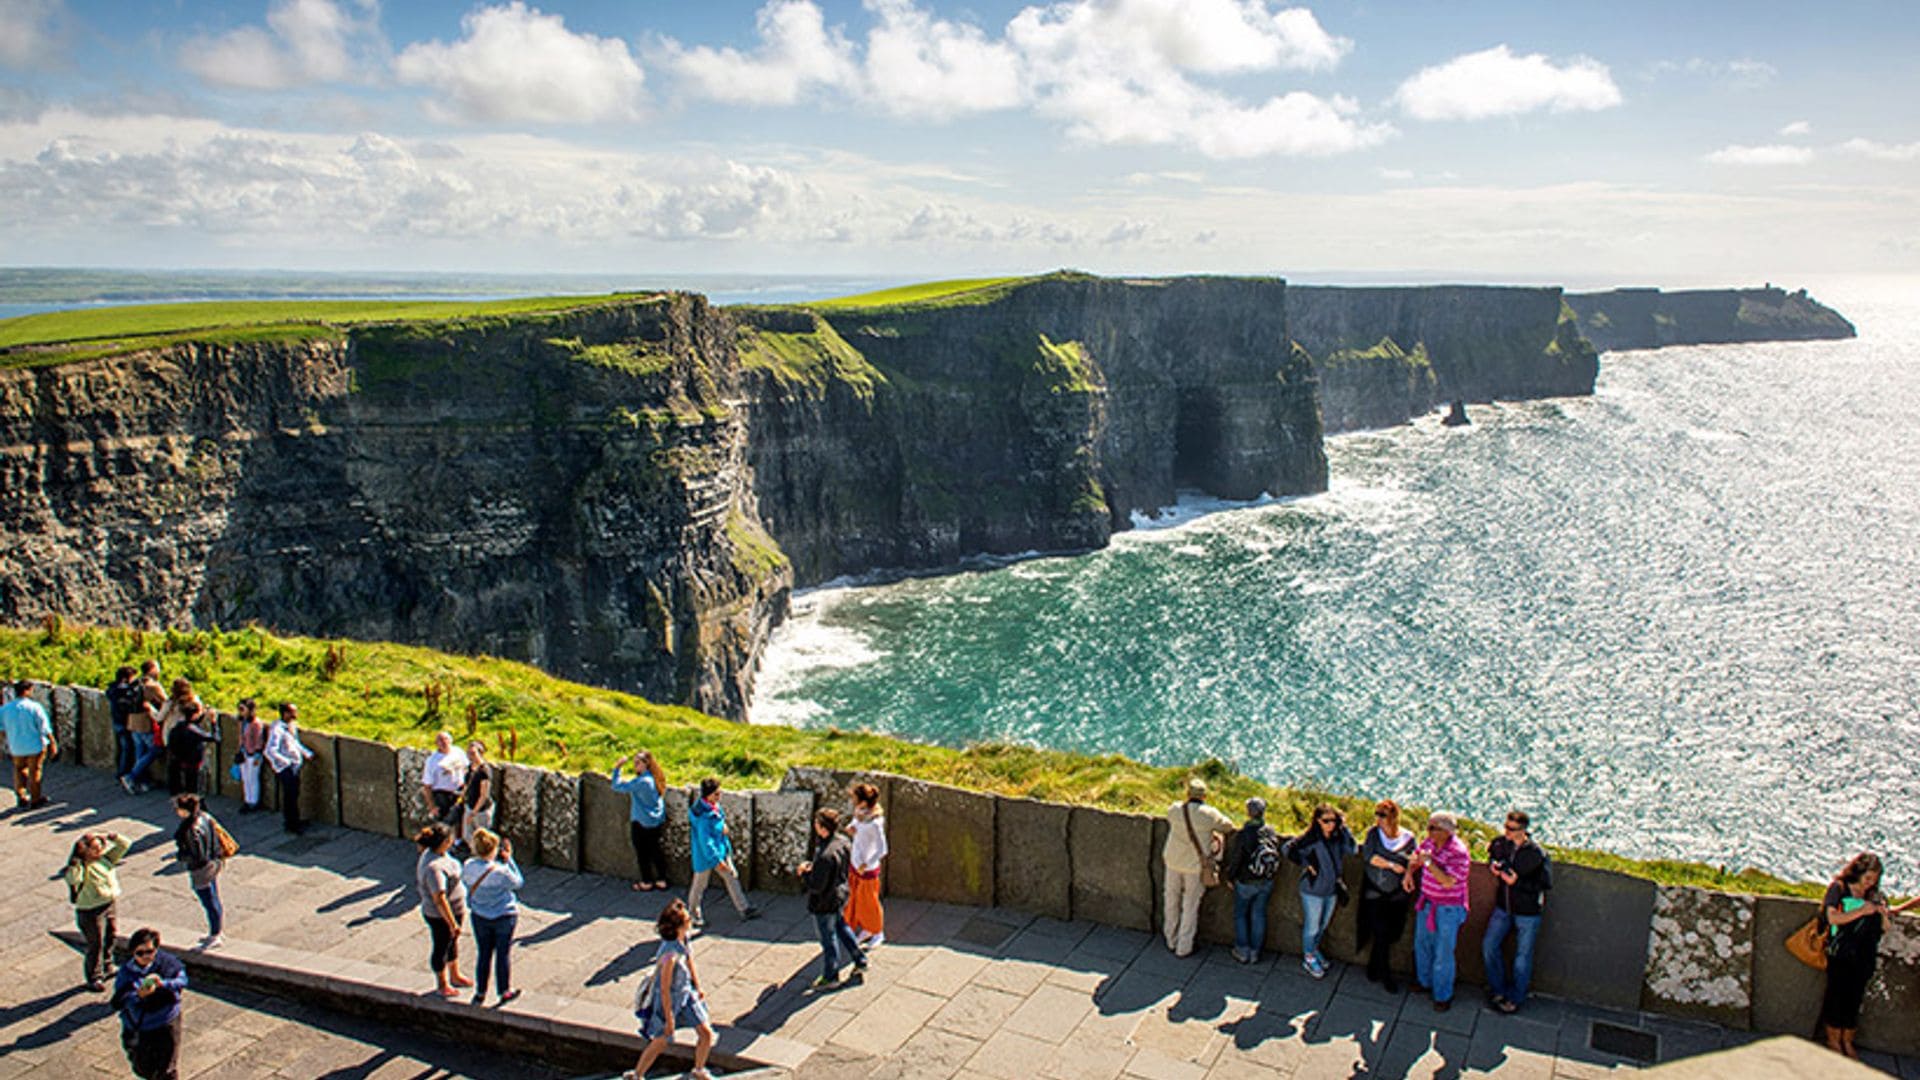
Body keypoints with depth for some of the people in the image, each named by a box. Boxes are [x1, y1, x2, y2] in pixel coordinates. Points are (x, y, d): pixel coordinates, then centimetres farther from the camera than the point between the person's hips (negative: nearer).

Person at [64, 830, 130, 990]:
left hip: (109, 905, 7)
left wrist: (110, 837, -8)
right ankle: (94, 978, 18)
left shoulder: (105, 858, 0)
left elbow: (124, 845, 6)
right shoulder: (82, 867, -21)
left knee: (110, 938, 21)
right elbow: (72, 878, -43)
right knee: (96, 945, 2)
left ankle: (107, 969, 41)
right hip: (91, 911, -7)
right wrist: (76, 859, -38)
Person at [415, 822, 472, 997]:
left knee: (453, 942, 26)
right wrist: (453, 923, -27)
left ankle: (455, 976, 46)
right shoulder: (433, 867, -35)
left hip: (456, 909, 9)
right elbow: (439, 900, -32)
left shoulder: (438, 853, -5)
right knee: (441, 949, 13)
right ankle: (443, 985, 33)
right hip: (440, 916, -9)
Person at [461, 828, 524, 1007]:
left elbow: (464, 881, 8)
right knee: (503, 954, 12)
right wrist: (508, 859, -10)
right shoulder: (500, 871, -27)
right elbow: (518, 882, -10)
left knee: (484, 954, 18)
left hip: (480, 917, 4)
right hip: (504, 917, -4)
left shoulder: (468, 867, -14)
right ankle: (505, 992, 25)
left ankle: (480, 993, 29)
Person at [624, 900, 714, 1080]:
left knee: (707, 1033, 8)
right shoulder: (671, 956, -36)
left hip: (687, 993, 7)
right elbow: (664, 989, -27)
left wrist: (698, 987, 16)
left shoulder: (683, 939, -12)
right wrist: (669, 1018, -17)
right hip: (669, 999, -7)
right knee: (660, 1042, 13)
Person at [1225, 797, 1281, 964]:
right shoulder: (1271, 832, -13)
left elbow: (1235, 860, -15)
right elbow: (1276, 855, 0)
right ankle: (1254, 952, 27)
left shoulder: (1243, 835, -25)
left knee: (1240, 915, 16)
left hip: (1246, 883, -4)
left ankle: (1243, 952, 23)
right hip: (1266, 882, 4)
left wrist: (1230, 878, 1)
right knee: (1259, 915, 17)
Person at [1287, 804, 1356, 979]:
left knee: (1323, 925, 23)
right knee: (1312, 926, 9)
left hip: (1332, 889, 5)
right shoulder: (1310, 838, -20)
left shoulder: (1337, 838, -5)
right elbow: (1289, 849, -19)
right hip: (1313, 890, -5)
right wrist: (1306, 864, -19)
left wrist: (1344, 828, -19)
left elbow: (1353, 849, -19)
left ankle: (1314, 949, 46)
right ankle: (1308, 958, 30)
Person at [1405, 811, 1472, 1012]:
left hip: (1448, 909, -7)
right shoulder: (1430, 842, -3)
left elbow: (1448, 882, -30)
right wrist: (1409, 873, 2)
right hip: (1427, 902, 7)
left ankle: (1443, 996, 18)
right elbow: (1416, 857, 18)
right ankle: (1426, 982, 41)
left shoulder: (1458, 852, -24)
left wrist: (1428, 862, -30)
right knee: (1422, 944, 20)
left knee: (1443, 953, 2)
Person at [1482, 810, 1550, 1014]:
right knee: (1489, 945, 7)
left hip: (1528, 912, -5)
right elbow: (1491, 854, 13)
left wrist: (1518, 882, -24)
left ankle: (1516, 998, 26)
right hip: (1503, 906, 5)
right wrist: (1494, 866, -9)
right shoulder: (1500, 843, -8)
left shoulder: (1535, 854, -22)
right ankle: (1499, 989, 27)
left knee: (1523, 956, 8)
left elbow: (1546, 883, -17)